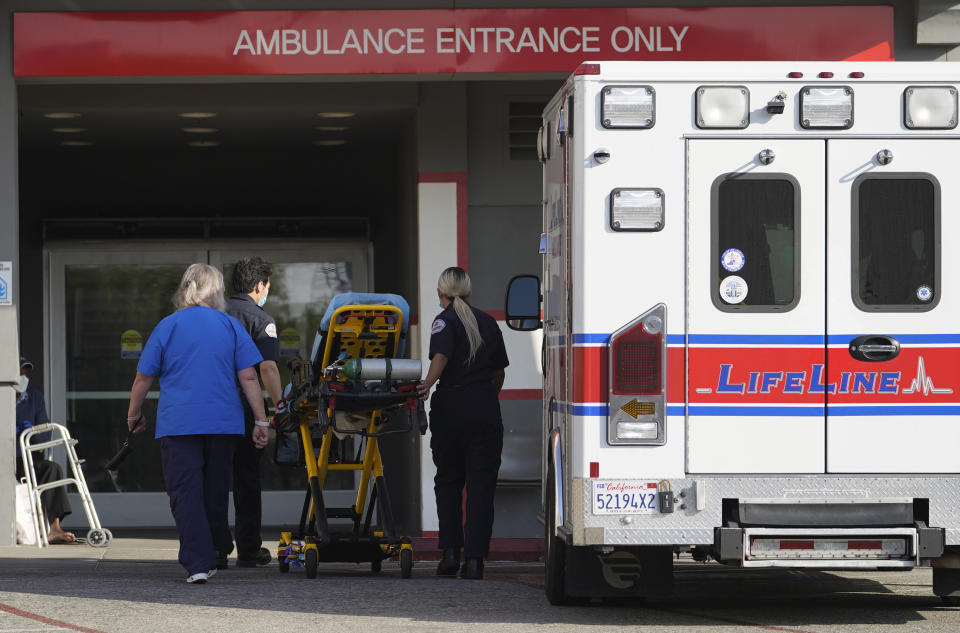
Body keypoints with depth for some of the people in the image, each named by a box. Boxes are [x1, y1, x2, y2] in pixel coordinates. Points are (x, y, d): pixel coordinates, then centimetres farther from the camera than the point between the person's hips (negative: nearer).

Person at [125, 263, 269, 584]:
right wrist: (261, 421, 3)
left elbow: (143, 378, 3)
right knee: (215, 493, 16)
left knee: (185, 495, -3)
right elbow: (249, 378, 0)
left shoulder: (167, 326, 1)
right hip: (224, 422, 2)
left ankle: (198, 564, -13)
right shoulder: (231, 326, 4)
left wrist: (133, 415, 18)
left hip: (178, 423, -2)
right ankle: (215, 555, 29)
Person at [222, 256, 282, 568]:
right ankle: (248, 550, 10)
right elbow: (267, 368, -16)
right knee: (246, 480, 6)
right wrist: (279, 406, -16)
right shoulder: (261, 320, -5)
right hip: (243, 411, -4)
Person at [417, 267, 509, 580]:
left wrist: (428, 383, -34)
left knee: (448, 481, 12)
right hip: (486, 410, 3)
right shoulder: (488, 322, 13)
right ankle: (474, 558, -6)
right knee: (481, 484, 2)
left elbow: (441, 356, -22)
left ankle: (450, 551, 4)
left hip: (451, 407, -3)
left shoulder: (445, 321, -2)